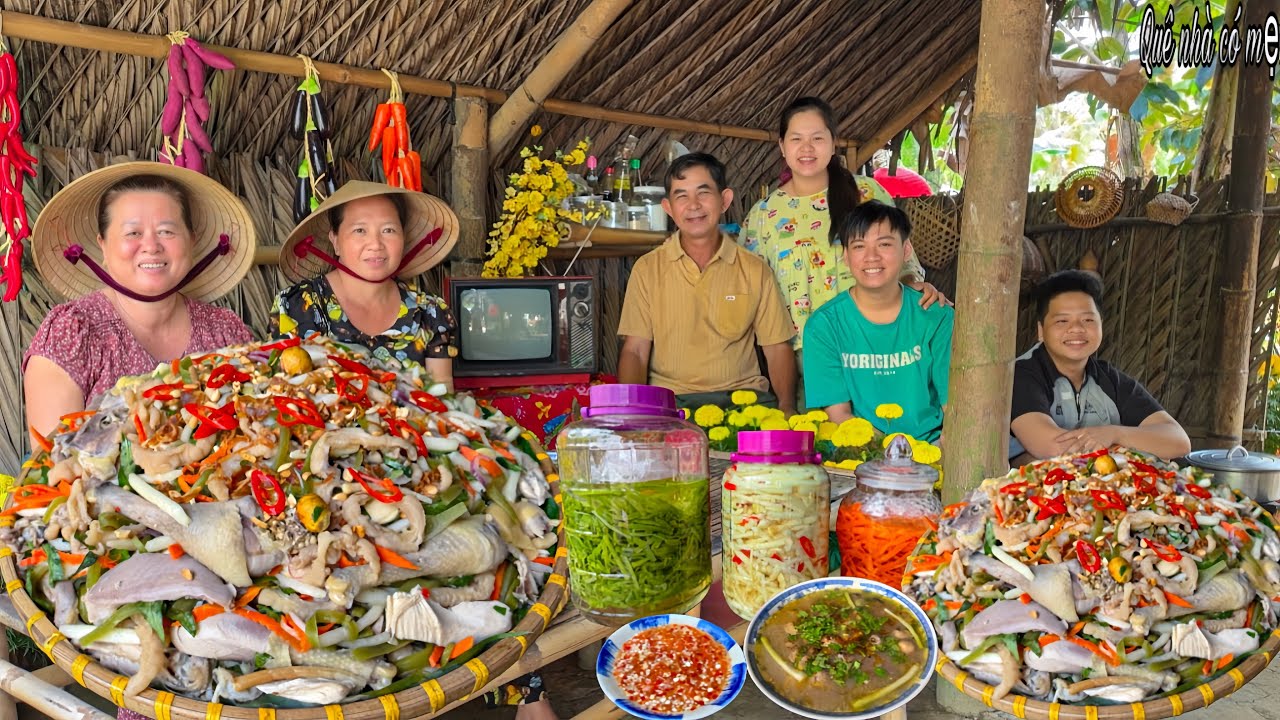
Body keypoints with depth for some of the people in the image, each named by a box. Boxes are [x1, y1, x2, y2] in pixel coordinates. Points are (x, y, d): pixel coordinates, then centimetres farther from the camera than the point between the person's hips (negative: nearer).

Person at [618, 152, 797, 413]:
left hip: (744, 395, 2)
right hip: (669, 399, -1)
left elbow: (778, 349, 8)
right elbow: (635, 352, 2)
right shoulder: (647, 269, 5)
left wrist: (787, 406, -10)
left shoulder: (755, 270, 7)